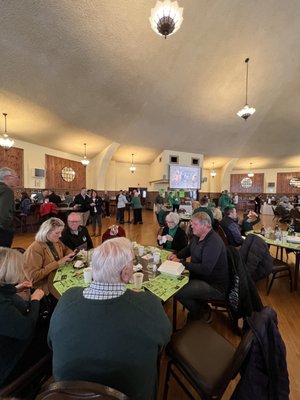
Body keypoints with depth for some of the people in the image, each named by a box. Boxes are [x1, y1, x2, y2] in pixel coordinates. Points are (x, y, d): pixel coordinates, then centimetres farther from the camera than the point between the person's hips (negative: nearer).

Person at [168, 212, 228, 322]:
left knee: (178, 292, -18)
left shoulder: (214, 242, -27)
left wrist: (181, 263, -26)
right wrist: (177, 255, -4)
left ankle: (202, 312, 11)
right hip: (200, 275, 9)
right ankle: (200, 305, 19)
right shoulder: (197, 236, 0)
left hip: (214, 285, -9)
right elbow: (188, 249, 16)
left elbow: (205, 269, -32)